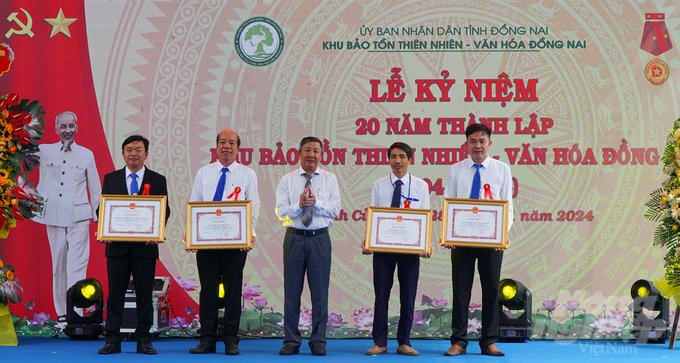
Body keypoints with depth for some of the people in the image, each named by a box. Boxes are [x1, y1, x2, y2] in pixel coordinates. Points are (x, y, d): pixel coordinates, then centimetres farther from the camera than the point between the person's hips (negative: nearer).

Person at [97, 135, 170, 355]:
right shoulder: (110, 179, 11)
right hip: (117, 245, 1)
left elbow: (164, 210, 4)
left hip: (145, 246, -1)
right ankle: (112, 340, 8)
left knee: (145, 293, 3)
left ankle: (144, 339, 10)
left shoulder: (158, 180, 7)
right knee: (115, 293, 2)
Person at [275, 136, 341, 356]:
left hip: (320, 239, 0)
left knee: (320, 292, 1)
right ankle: (291, 341, 10)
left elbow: (335, 209, -2)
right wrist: (299, 205, -17)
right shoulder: (287, 180, 8)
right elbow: (280, 211, -1)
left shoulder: (330, 179, 9)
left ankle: (318, 341, 10)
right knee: (291, 291, 2)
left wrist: (316, 202, -16)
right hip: (294, 238, 0)